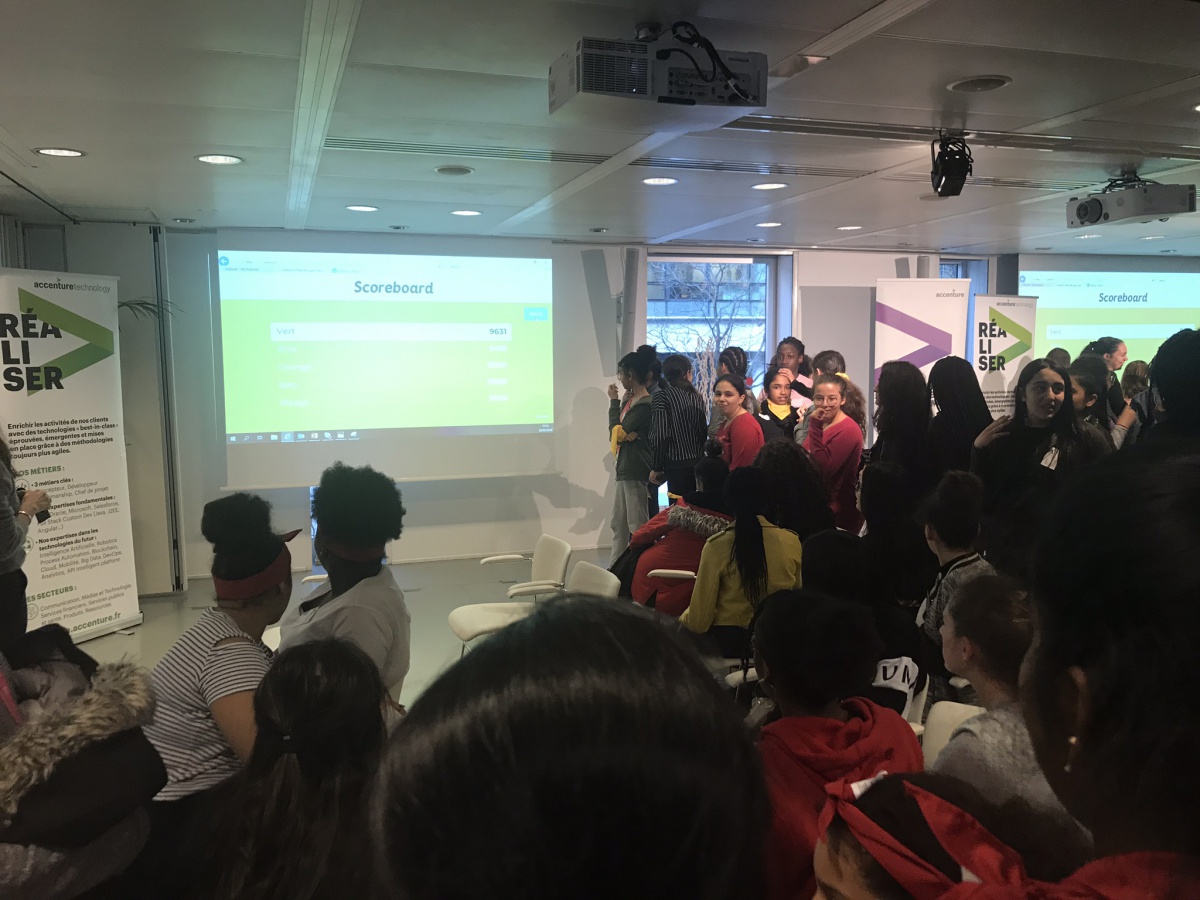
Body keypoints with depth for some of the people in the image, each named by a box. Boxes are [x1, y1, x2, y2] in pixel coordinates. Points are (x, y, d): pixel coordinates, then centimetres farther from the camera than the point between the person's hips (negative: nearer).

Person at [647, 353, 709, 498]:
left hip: (676, 466, -5)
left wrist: (656, 468, -5)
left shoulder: (662, 397, -7)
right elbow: (704, 431, 11)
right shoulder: (697, 396, 8)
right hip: (698, 463, 5)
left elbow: (660, 436, -13)